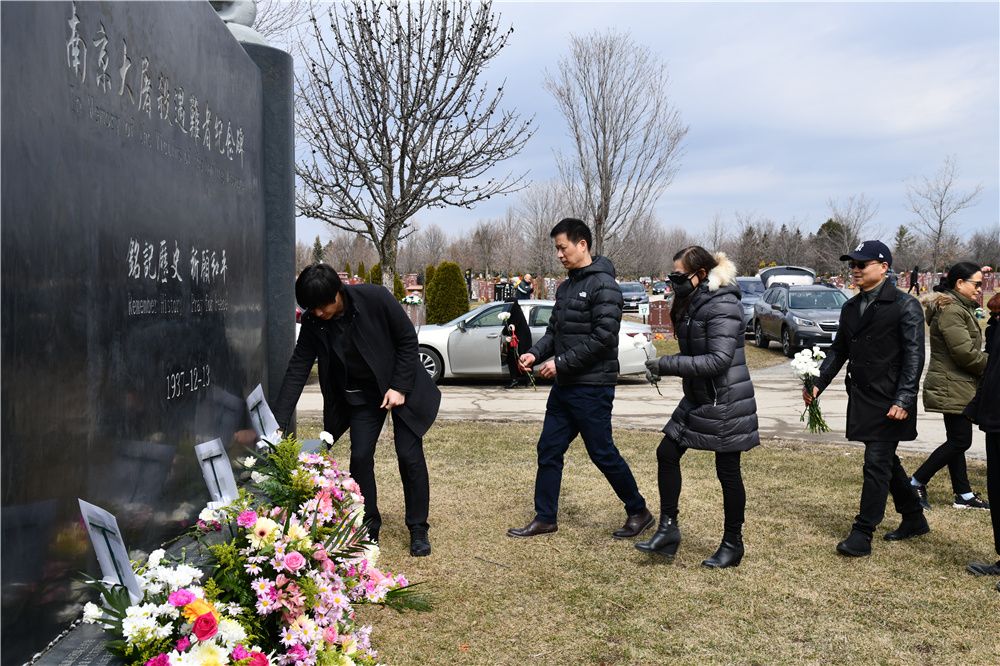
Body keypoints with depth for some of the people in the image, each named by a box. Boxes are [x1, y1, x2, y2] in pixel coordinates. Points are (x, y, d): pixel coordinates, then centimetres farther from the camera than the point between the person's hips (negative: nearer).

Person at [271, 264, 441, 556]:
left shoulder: (375, 298, -26)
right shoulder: (312, 322, -15)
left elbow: (408, 340, -15)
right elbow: (297, 370, -14)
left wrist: (400, 387, -18)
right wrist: (278, 424, -20)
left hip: (401, 386, -3)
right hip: (361, 395, 3)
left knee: (410, 456, -3)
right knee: (360, 457, -3)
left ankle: (418, 530, 11)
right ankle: (369, 527, 14)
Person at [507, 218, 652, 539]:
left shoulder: (603, 285, -13)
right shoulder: (566, 287, 14)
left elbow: (603, 337, -20)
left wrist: (561, 363, -19)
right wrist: (536, 353, -1)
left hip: (592, 388, -8)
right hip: (564, 385, 9)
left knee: (602, 453, 1)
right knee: (549, 449, 9)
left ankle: (639, 512, 19)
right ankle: (545, 517, 19)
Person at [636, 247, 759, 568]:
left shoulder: (722, 306, -20)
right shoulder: (691, 303, 10)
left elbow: (718, 360, -26)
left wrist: (667, 365, -25)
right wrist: (665, 366, 4)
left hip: (725, 402, -9)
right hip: (698, 398, 9)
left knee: (727, 470, 3)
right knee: (667, 453, 6)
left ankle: (733, 544, 19)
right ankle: (668, 529, 15)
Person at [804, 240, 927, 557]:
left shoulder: (905, 305, -9)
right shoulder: (851, 307, 12)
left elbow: (914, 356, -13)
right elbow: (838, 350, 16)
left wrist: (903, 400, -20)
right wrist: (817, 384, 5)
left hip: (890, 402, -8)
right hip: (861, 398, 8)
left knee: (877, 464, -5)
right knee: (886, 461, 18)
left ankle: (862, 535, 1)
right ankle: (914, 519, 35)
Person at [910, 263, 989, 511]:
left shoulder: (960, 308, 17)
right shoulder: (951, 311, -18)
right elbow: (965, 353, -22)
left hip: (957, 387, 11)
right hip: (953, 388, -11)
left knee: (957, 440, 13)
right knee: (960, 441, -6)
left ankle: (964, 495, 20)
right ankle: (916, 484, 0)